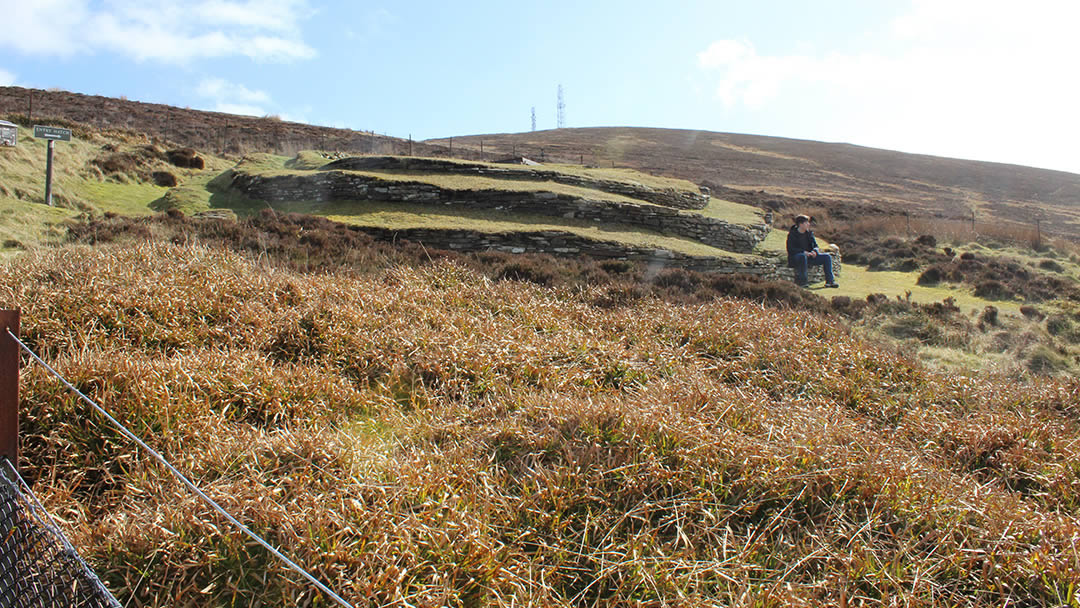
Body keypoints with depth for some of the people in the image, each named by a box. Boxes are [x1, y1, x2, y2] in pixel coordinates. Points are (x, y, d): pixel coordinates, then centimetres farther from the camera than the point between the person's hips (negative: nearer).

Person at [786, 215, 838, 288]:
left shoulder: (809, 233, 10)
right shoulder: (792, 234, -8)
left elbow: (815, 245, 10)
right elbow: (790, 249, -18)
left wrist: (814, 251, -16)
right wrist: (804, 252, -29)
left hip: (809, 256, 6)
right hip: (795, 257, -6)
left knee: (827, 257, -7)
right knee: (803, 257, -41)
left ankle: (829, 280, -8)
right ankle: (802, 281, -33)